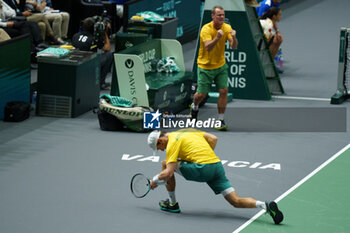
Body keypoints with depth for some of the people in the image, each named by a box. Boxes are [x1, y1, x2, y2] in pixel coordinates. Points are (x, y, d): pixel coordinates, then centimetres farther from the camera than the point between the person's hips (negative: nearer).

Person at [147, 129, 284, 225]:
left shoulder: (172, 142, 0)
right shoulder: (188, 131, 24)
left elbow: (168, 173, -8)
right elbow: (213, 139, 24)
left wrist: (155, 180, 10)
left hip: (203, 168, -8)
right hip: (217, 165, 8)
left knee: (165, 164, 8)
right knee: (236, 202, 4)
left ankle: (172, 204, 15)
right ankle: (265, 205, -20)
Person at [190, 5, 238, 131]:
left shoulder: (227, 28, -5)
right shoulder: (206, 29, -19)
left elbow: (234, 47, -12)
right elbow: (208, 47, -32)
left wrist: (234, 38, -33)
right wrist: (217, 37, -48)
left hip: (220, 65, 4)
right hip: (205, 66, -4)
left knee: (224, 90, -9)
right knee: (202, 94, 3)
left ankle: (220, 120, 1)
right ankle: (194, 107, 39)